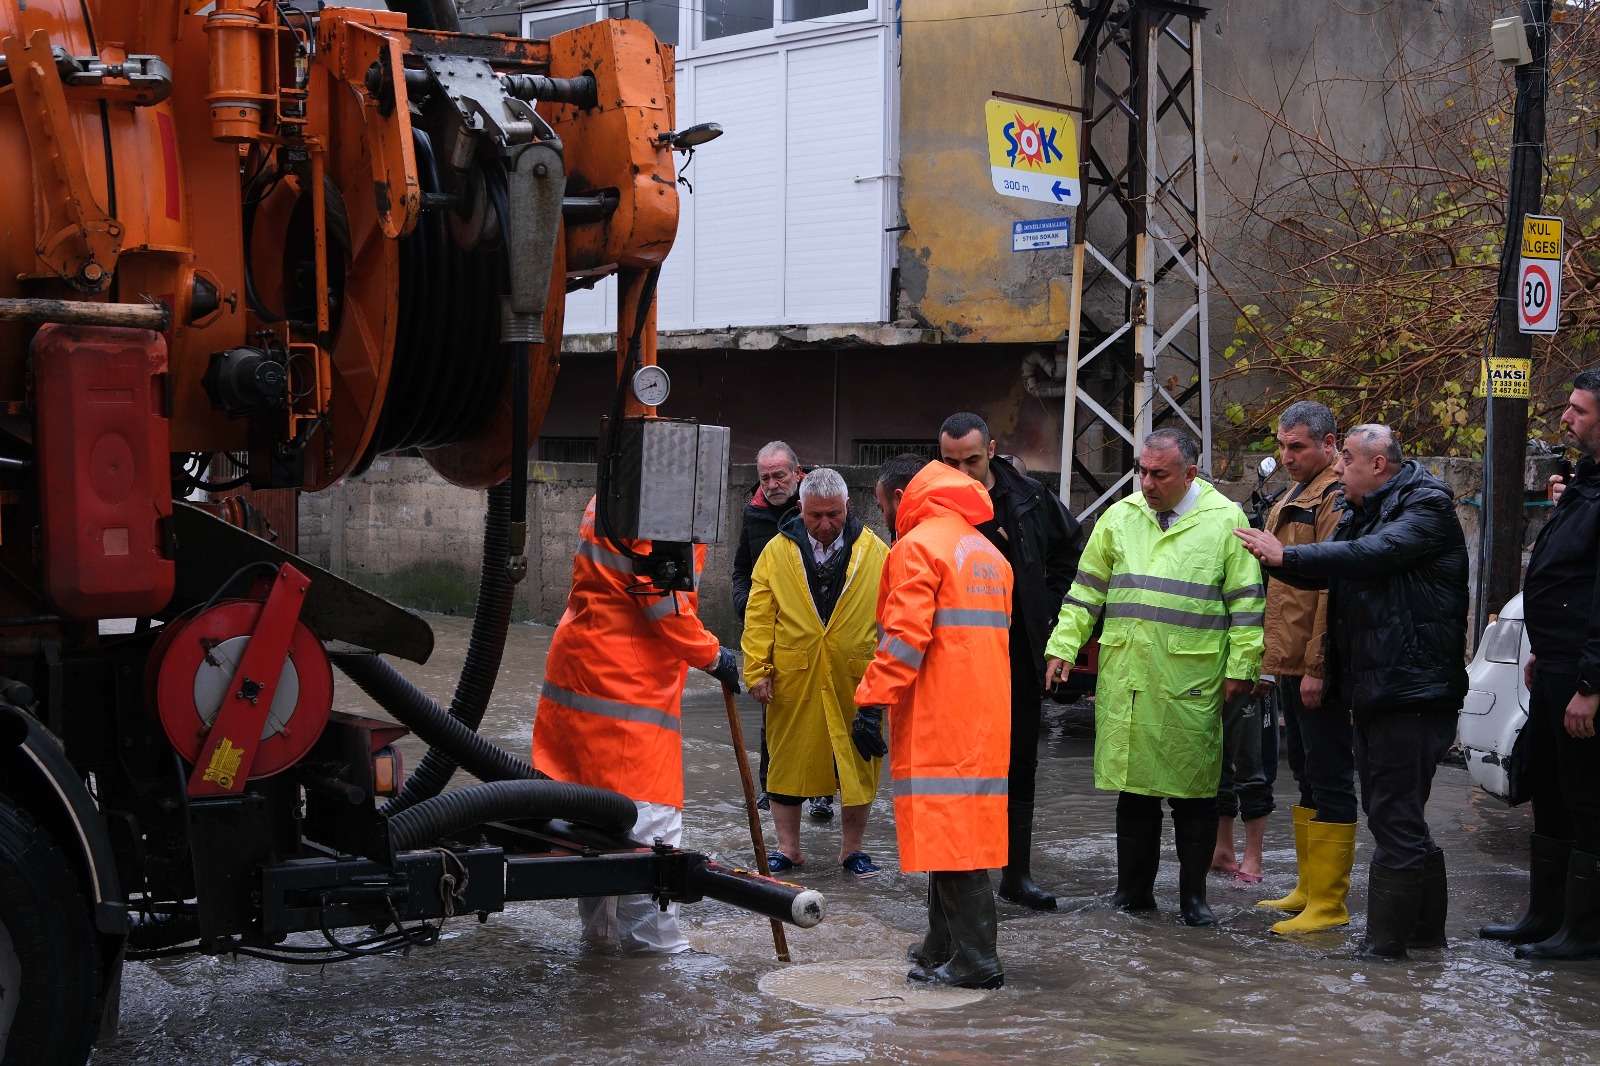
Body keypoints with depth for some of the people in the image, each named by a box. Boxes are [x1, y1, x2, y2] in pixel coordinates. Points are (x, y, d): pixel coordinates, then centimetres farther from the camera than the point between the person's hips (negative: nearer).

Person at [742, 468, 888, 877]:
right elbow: (759, 616, 2)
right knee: (788, 762, 8)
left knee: (858, 765, 7)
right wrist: (758, 670, -4)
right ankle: (788, 848, 21)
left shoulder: (874, 552, 1)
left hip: (856, 680, 0)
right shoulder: (777, 552, 1)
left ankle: (852, 848, 22)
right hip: (793, 678, 0)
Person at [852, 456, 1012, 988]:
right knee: (963, 829, 13)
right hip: (985, 716, 9)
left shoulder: (917, 546, -9)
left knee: (948, 833, -7)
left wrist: (871, 703, -16)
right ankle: (942, 946, 21)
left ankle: (975, 960, -7)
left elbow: (904, 637, -17)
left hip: (936, 721, -9)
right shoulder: (988, 551, 20)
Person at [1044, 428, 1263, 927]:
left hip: (1193, 679, -3)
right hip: (1125, 676, 3)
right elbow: (1087, 590, 15)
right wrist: (1063, 646, 9)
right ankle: (1134, 888, 18)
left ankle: (1193, 895, 13)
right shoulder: (1119, 517, 11)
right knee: (1133, 784, 8)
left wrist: (1242, 667, -4)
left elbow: (1245, 602, 1)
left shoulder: (1225, 519, 1)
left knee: (1194, 791, 2)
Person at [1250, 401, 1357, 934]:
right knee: (1306, 776, 16)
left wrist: (1318, 664, -22)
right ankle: (1308, 889, 25)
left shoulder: (1338, 499, -13)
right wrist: (1273, 656, 20)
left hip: (1320, 668, -10)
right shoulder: (1293, 499, 19)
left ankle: (1328, 904, 1)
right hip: (1291, 665, 10)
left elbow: (1336, 586, -20)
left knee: (1329, 780, -4)